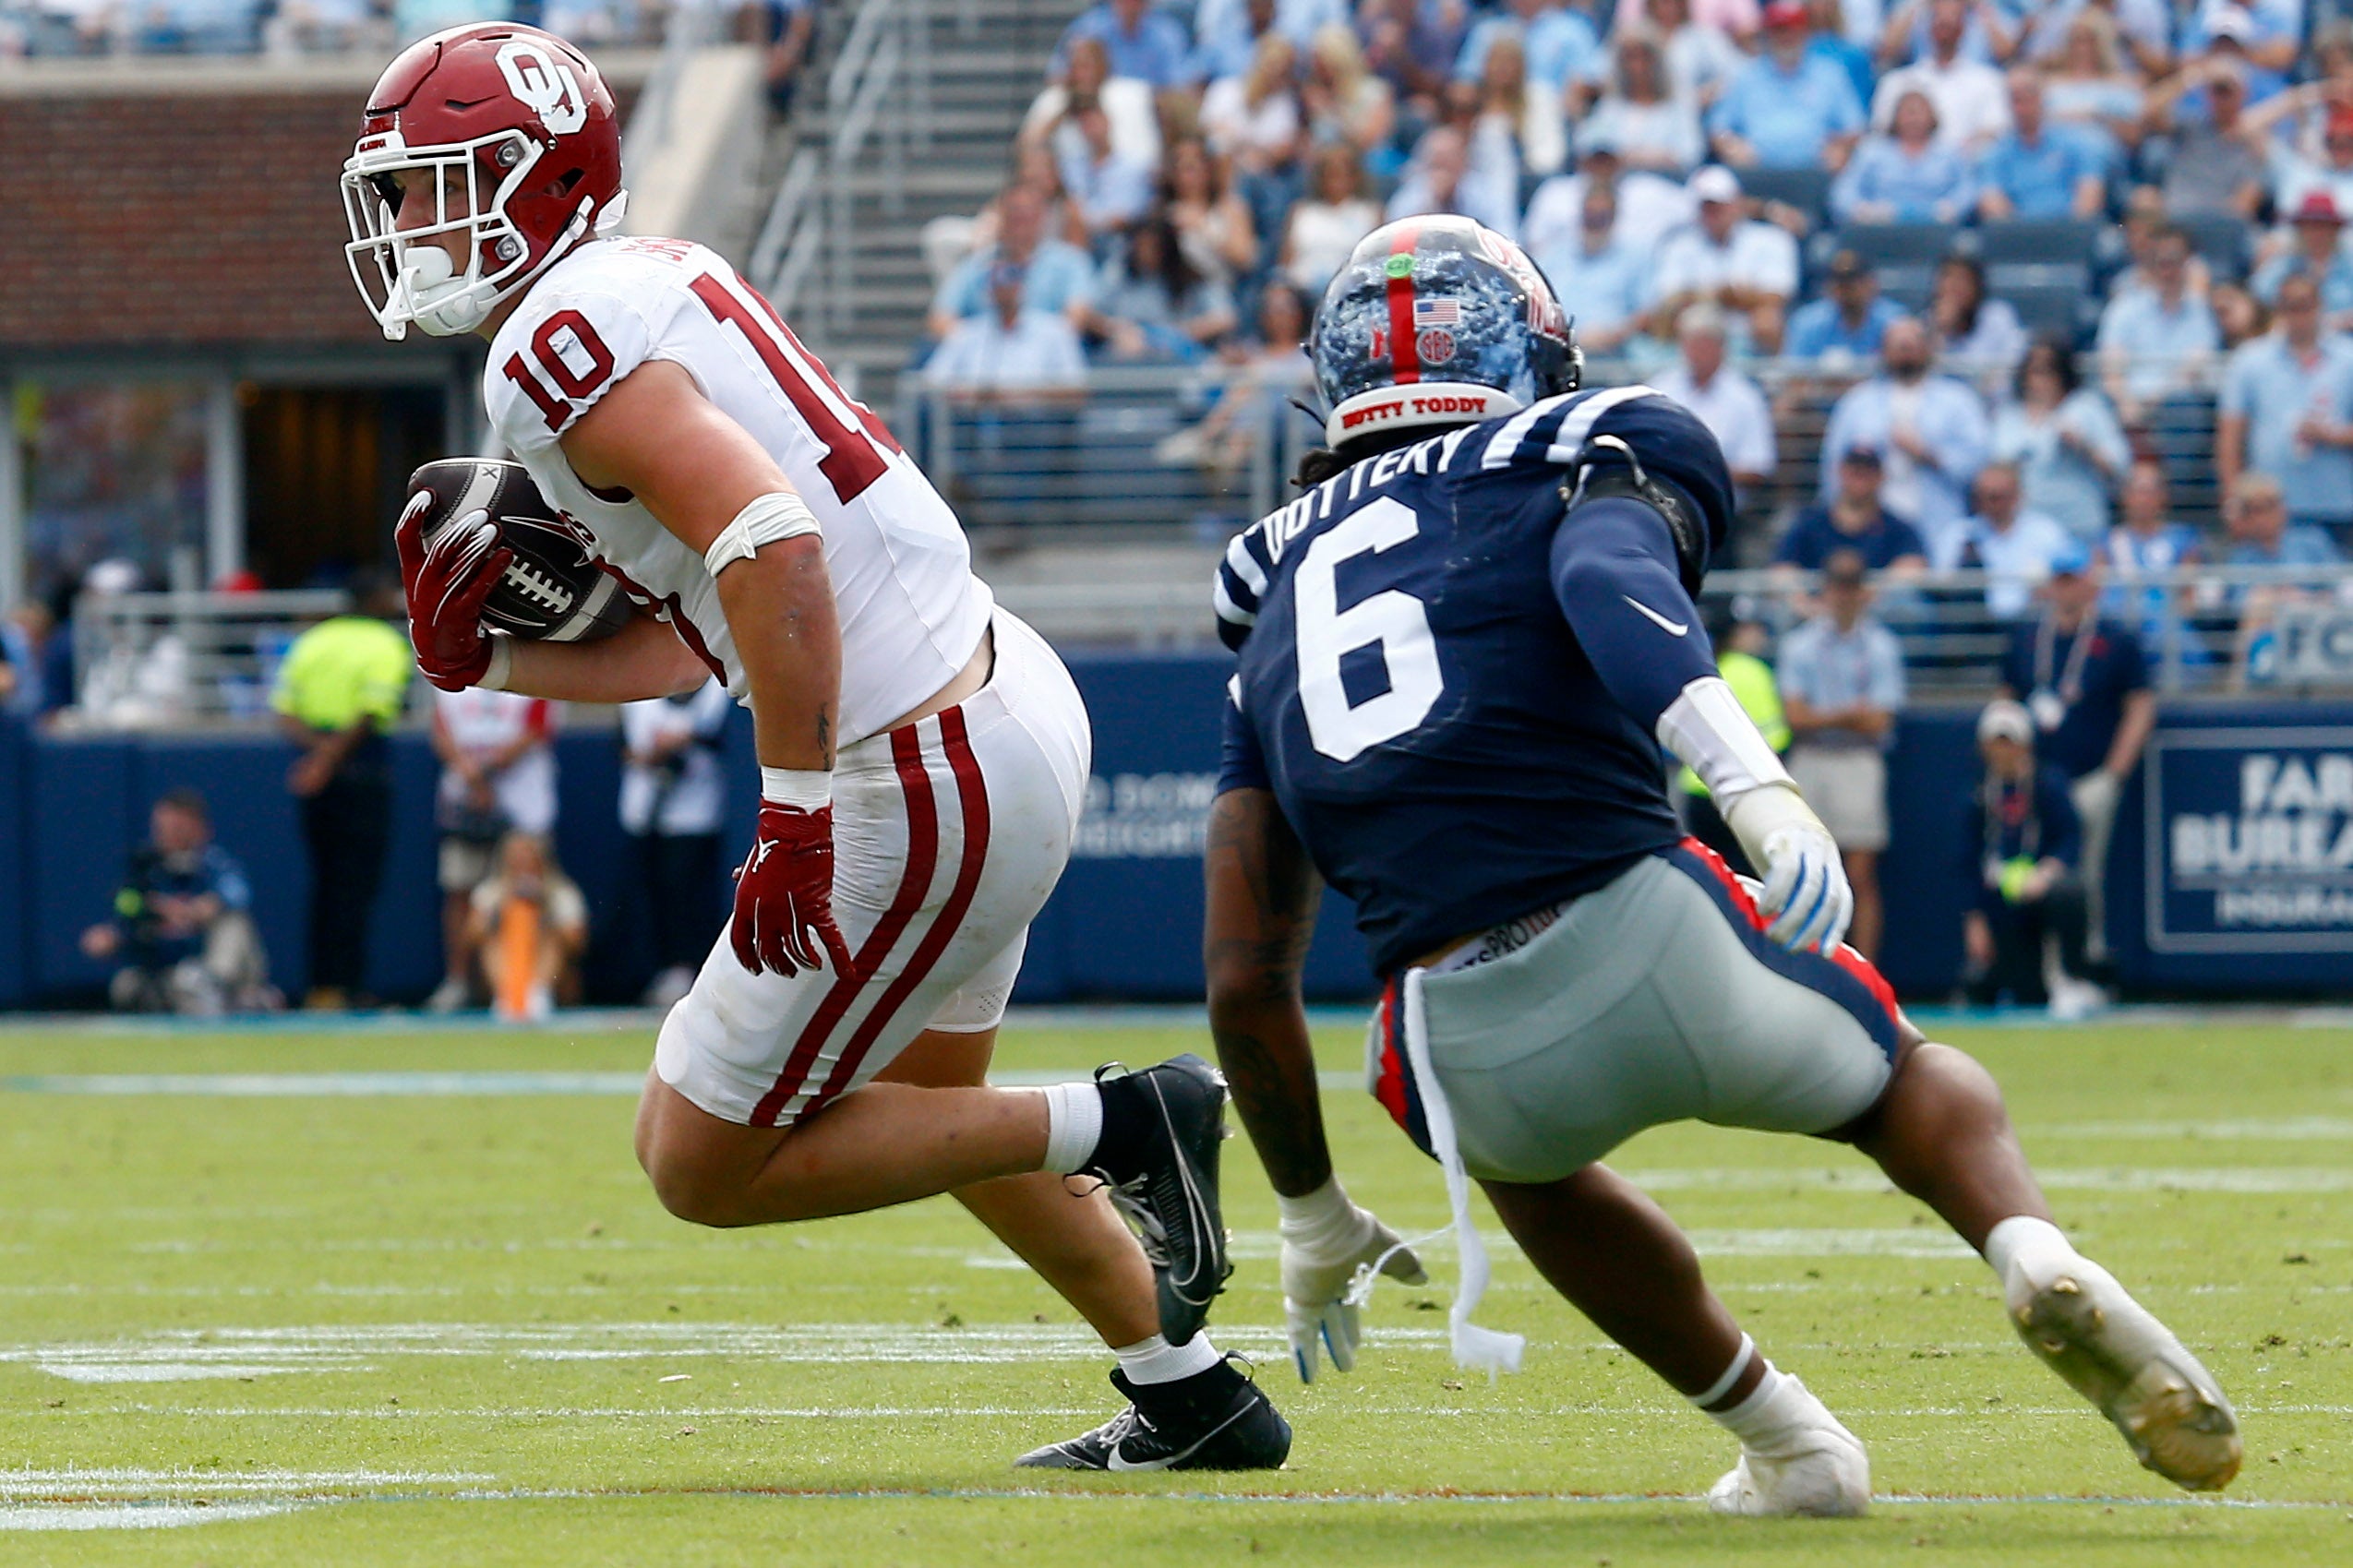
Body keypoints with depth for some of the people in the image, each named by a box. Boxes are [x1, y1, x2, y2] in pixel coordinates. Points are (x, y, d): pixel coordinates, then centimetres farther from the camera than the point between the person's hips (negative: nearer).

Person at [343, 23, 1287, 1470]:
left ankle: (1117, 1128, 2)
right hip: (1011, 696, 10)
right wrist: (492, 660, 14)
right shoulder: (653, 282, 14)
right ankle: (1194, 1398, 38)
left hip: (922, 790, -10)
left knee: (703, 1163, 3)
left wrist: (796, 819, -25)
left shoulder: (567, 347, -16)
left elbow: (771, 549, -29)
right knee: (930, 1100, 31)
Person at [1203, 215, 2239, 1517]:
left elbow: (1243, 979, 21)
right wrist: (1746, 773, -31)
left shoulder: (1274, 623, 25)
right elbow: (1607, 575, -15)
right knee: (1901, 1076, 29)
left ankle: (1787, 1445, 29)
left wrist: (1312, 1217, 33)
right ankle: (2034, 1254, -3)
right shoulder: (1580, 463, 13)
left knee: (1524, 1149, 40)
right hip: (1644, 933, -3)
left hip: (1470, 1055, 3)